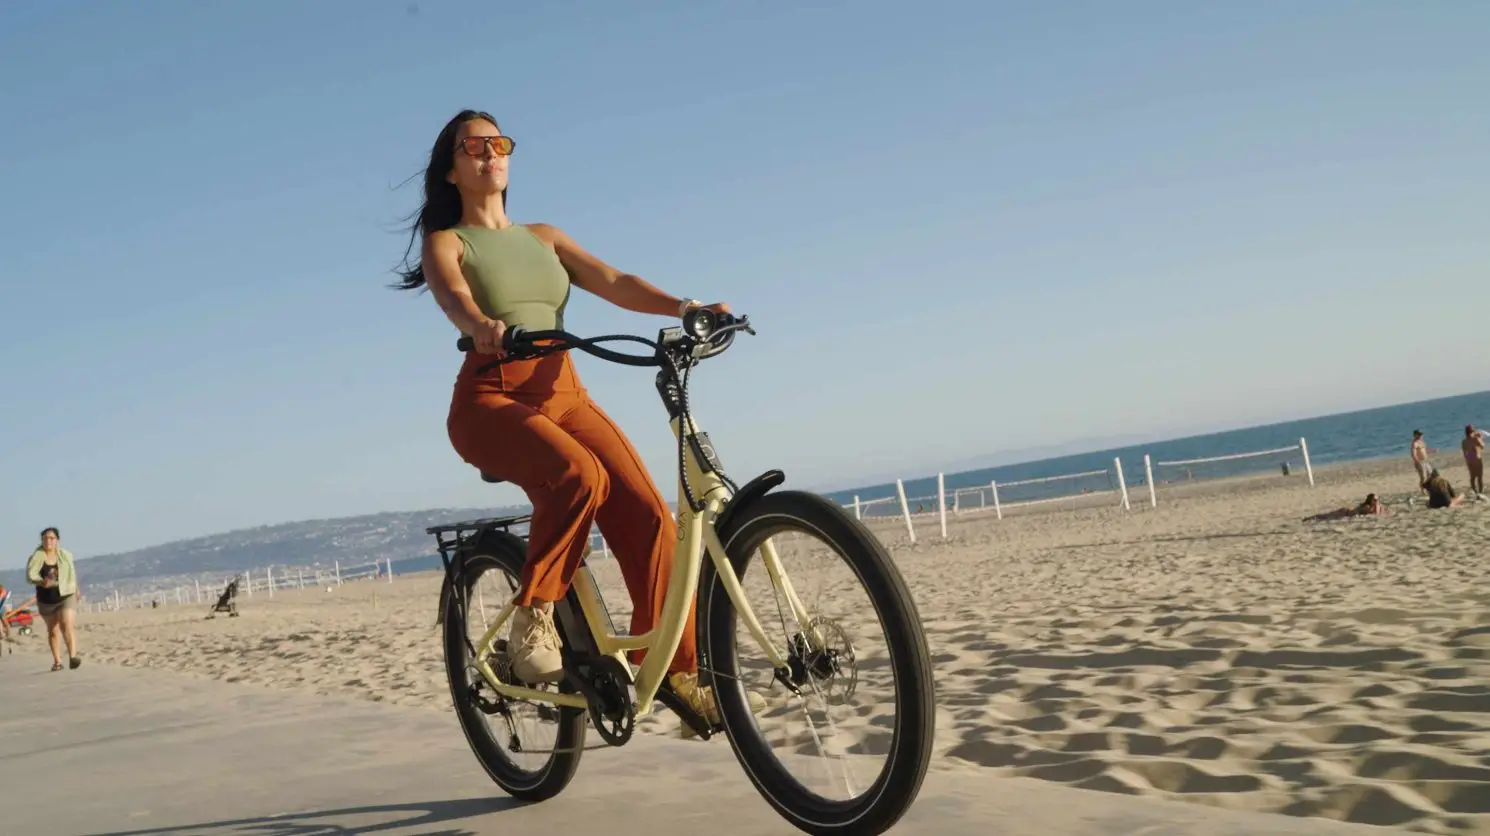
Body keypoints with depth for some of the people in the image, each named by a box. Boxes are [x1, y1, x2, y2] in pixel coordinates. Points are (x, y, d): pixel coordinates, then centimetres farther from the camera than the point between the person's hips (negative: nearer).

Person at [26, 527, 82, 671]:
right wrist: (41, 581, -40)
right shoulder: (36, 557, -8)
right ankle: (57, 661, 26)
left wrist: (75, 588, 25)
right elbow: (30, 575, -20)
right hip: (46, 600, 1)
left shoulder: (66, 555, -1)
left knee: (67, 625, -21)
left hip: (66, 596, -1)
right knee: (53, 631, 13)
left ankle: (73, 656, -31)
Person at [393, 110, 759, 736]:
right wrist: (484, 326, -40)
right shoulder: (444, 242, 8)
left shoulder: (544, 237, 21)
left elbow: (613, 282, 5)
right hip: (491, 399, -4)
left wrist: (683, 307, -15)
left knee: (647, 515, -17)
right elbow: (454, 296, -15)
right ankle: (532, 619, -17)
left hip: (565, 395, 5)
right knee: (578, 476, -35)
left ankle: (676, 674, -9)